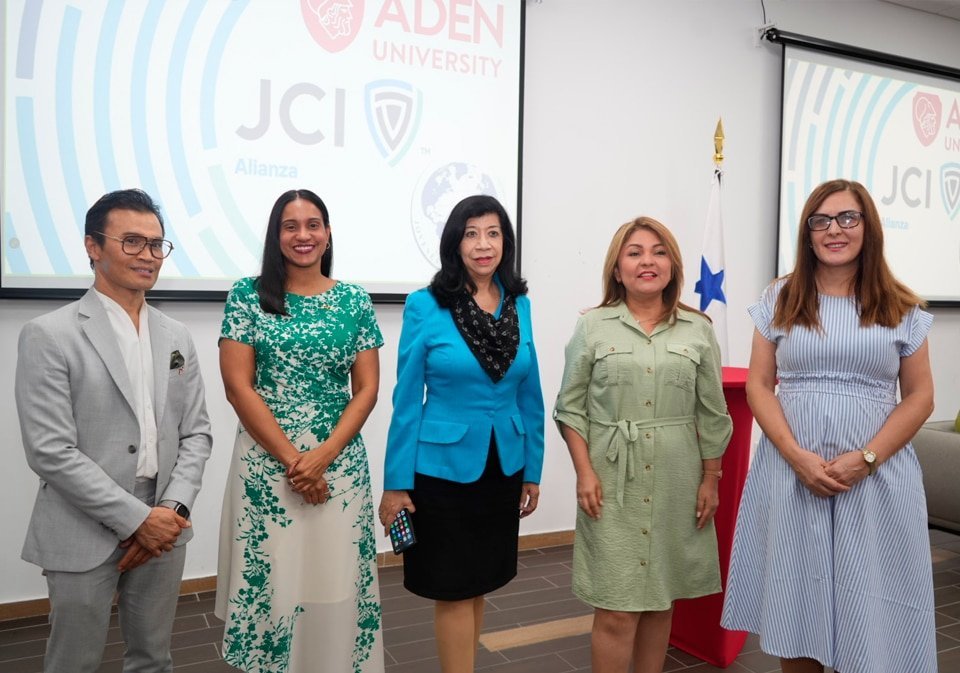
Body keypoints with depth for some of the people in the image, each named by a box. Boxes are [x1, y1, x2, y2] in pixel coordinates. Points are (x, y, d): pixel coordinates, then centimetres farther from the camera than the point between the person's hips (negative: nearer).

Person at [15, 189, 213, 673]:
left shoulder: (176, 338, 8)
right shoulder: (49, 336, -9)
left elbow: (196, 433, 7)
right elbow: (49, 451, -15)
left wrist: (174, 509, -8)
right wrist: (136, 519, -15)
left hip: (162, 530, 5)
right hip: (84, 537, -4)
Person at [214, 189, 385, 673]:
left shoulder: (354, 301, 5)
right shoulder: (247, 296, 0)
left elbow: (366, 389, 2)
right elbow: (237, 385, -5)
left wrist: (322, 456, -10)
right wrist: (292, 458, -11)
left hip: (339, 463, 2)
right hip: (265, 462, -1)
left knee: (334, 582, 6)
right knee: (268, 580, 5)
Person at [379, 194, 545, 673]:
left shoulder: (519, 306, 3)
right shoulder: (425, 306, -9)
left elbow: (529, 396, 8)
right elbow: (407, 399, -8)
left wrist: (533, 471, 9)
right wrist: (396, 483, -8)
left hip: (503, 467, 4)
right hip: (444, 467, -4)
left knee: (480, 584, 16)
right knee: (454, 590, 4)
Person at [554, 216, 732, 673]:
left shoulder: (698, 330, 6)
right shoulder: (593, 327, 0)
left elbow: (712, 414, 8)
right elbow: (571, 407, 1)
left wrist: (710, 480, 6)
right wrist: (584, 472, -7)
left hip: (676, 483, 2)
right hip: (613, 482, -2)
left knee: (661, 601, 12)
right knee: (616, 611, -2)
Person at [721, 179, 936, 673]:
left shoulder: (900, 308, 5)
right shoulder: (780, 300, 5)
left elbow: (919, 397, 3)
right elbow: (759, 386, 2)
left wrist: (866, 458, -11)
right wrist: (797, 456, -12)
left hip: (876, 474, 0)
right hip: (791, 469, 1)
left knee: (870, 602, 4)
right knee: (796, 596, 7)